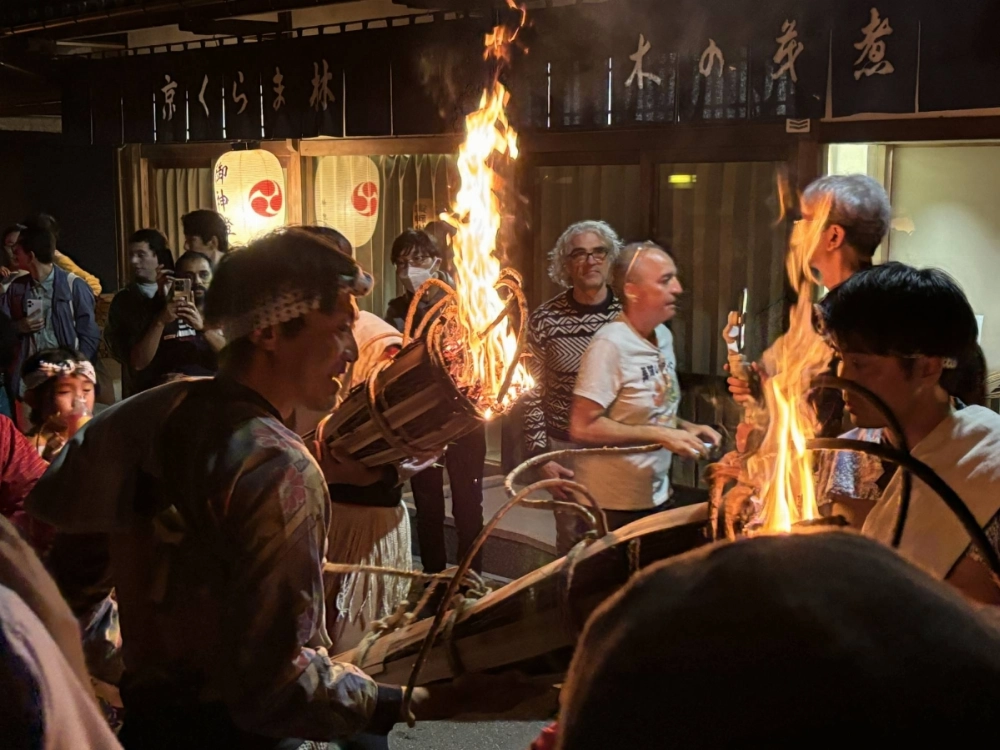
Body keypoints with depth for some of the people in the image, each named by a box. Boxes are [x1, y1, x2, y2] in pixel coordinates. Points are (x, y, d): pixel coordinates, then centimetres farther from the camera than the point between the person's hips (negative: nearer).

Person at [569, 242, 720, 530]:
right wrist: (660, 435, -23)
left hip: (657, 498, 8)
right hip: (613, 507, -8)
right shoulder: (610, 345, -21)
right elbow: (582, 428, -24)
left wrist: (685, 428, -1)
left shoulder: (664, 336, 3)